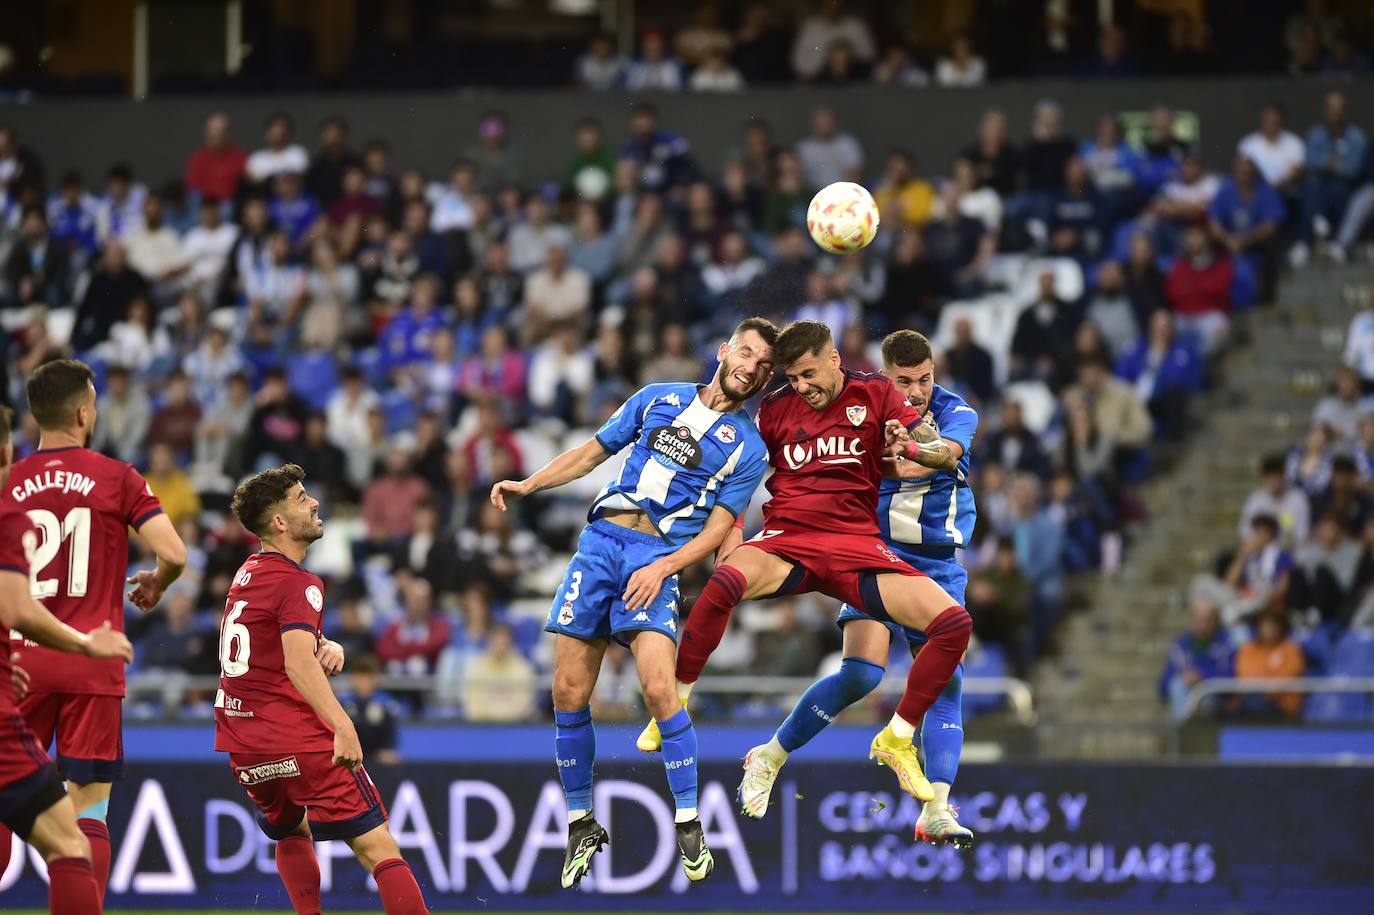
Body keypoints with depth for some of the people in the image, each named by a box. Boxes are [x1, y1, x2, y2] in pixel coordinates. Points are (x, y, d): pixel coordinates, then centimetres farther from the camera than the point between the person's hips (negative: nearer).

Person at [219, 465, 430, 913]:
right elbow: (299, 664, -27)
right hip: (300, 741, -8)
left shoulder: (246, 573, 15)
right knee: (377, 846, -10)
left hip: (242, 748, 8)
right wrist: (342, 726, -39)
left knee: (291, 833, 30)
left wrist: (326, 647, 8)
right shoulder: (298, 585, -11)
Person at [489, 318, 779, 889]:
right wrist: (527, 485, 12)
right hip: (601, 539, 3)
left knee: (658, 688, -22)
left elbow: (717, 529, 1)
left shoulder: (748, 449, 6)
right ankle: (581, 825, 12)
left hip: (659, 557, -3)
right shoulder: (659, 399, 14)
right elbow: (594, 451, 22)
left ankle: (689, 824, -9)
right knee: (569, 694, -3)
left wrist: (663, 566, -13)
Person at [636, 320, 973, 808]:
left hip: (857, 544, 1)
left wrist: (908, 446, -20)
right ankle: (674, 706, -20)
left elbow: (943, 451, 2)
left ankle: (896, 741, 2)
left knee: (954, 623, -16)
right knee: (724, 583, -37)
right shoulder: (775, 408, 9)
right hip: (786, 539, -1)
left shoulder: (875, 394, 7)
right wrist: (732, 530, -2)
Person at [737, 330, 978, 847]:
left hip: (937, 567, 1)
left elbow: (951, 451, -33)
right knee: (861, 673, -19)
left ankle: (936, 812, -5)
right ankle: (768, 759, -3)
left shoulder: (955, 412, -9)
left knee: (947, 683, -9)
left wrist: (930, 451, -55)